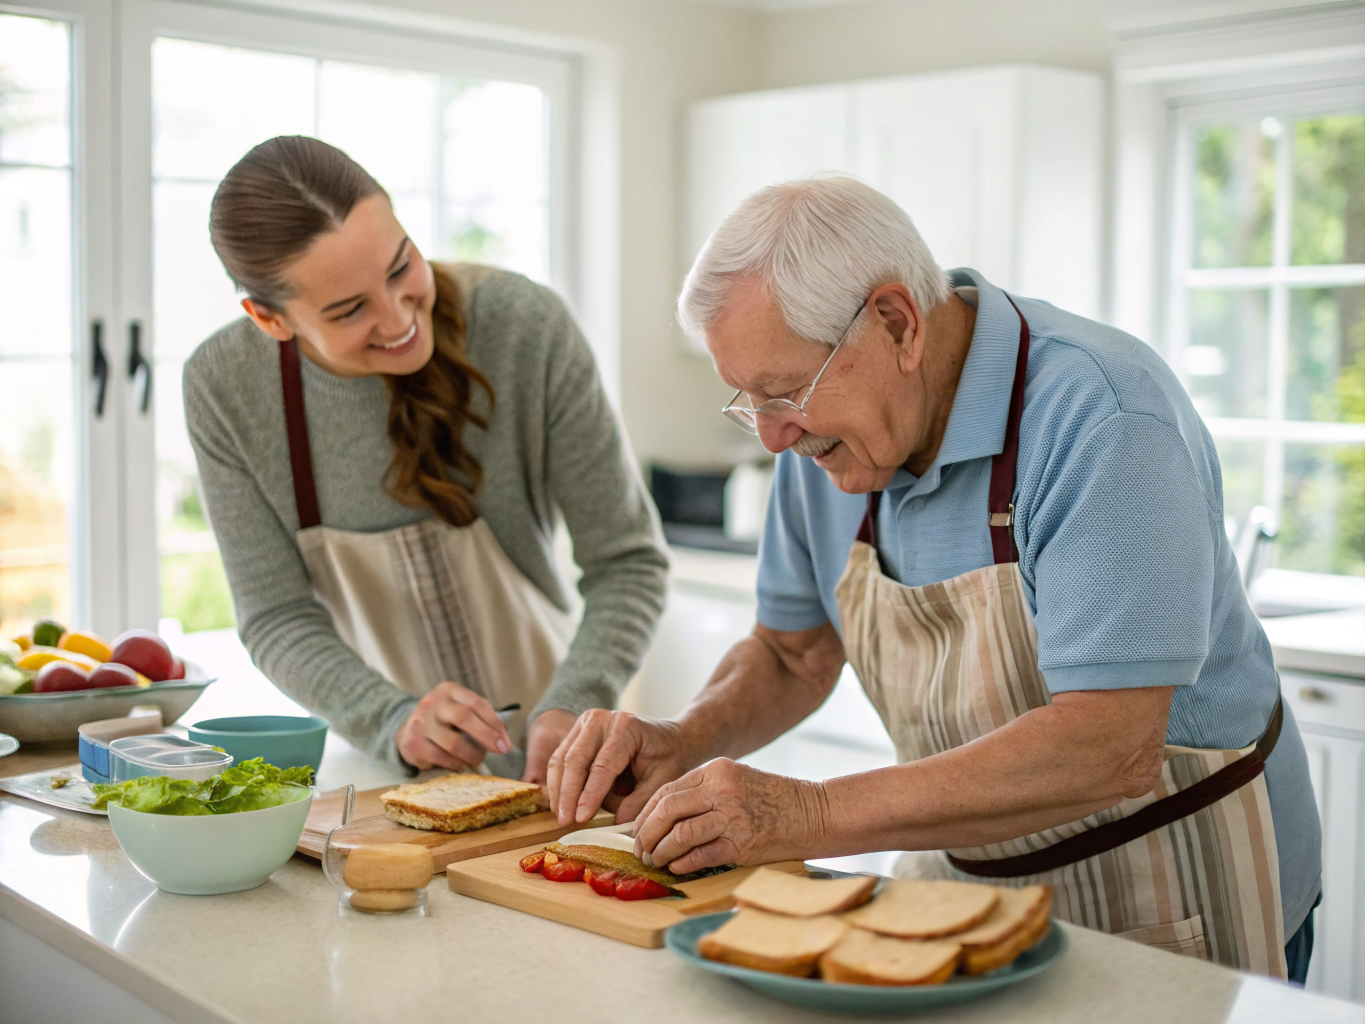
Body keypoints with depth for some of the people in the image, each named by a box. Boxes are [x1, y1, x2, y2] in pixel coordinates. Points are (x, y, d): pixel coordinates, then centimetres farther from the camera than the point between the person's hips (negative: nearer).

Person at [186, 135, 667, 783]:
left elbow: (627, 559, -10)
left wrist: (570, 711, -24)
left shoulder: (524, 326, -17)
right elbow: (278, 619, -8)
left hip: (535, 756, -2)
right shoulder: (223, 388, -12)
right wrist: (394, 722, -25)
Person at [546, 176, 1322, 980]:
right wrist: (682, 745, -9)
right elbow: (795, 654, 11)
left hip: (1169, 911, -5)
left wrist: (812, 815, -32)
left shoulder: (1102, 421, -24)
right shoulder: (827, 430, -1)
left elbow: (1110, 751, -31)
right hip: (969, 875, 5)